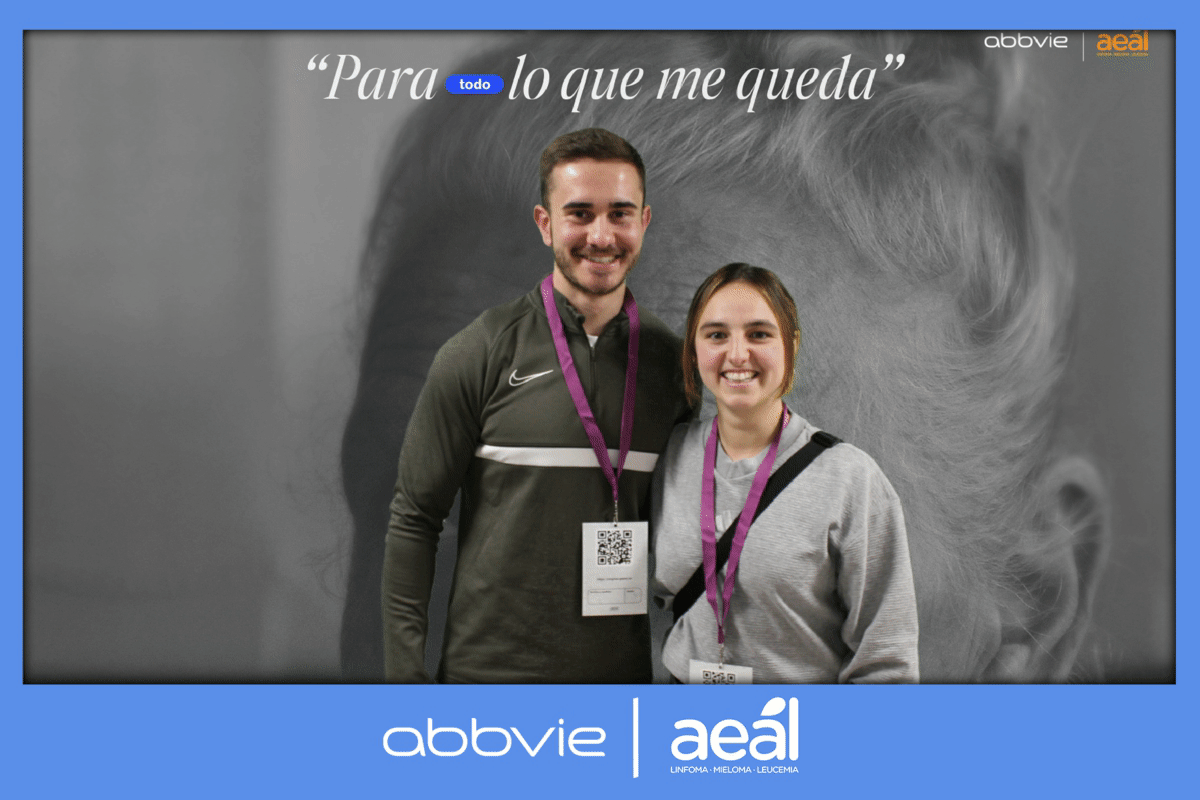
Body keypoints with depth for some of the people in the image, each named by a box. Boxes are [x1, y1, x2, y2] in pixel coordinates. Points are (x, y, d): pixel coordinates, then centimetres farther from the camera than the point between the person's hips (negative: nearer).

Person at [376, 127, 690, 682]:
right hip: (490, 668, -3)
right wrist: (405, 672, -8)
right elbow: (414, 520, -4)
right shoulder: (479, 354, -7)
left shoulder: (672, 361, 3)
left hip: (624, 673, 3)